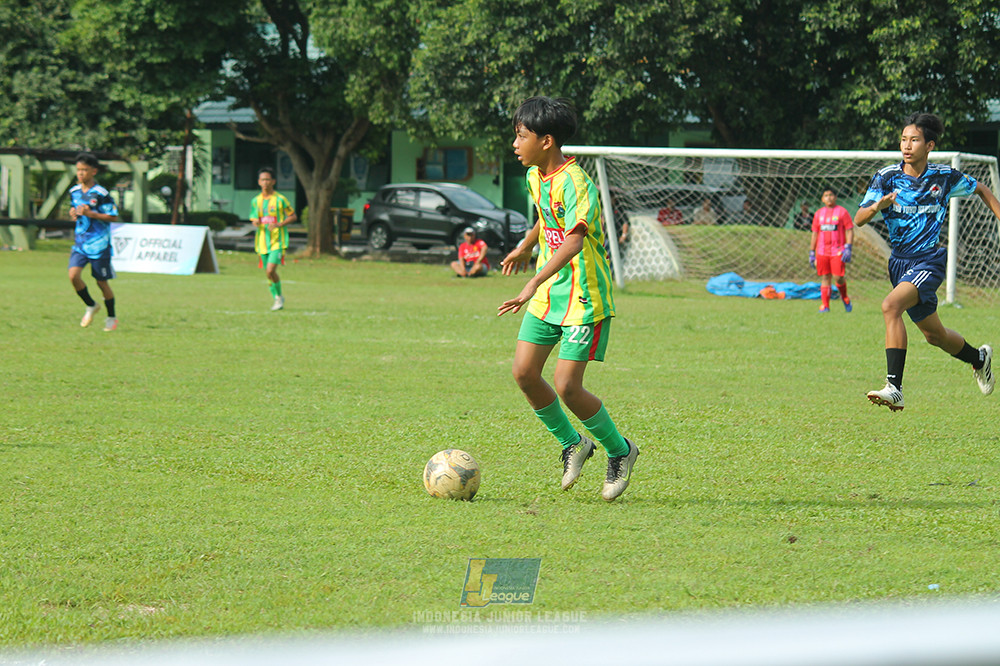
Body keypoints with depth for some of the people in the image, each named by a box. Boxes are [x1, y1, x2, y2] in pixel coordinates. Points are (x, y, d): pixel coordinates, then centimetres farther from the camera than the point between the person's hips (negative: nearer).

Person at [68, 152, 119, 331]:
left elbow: (114, 217, -13)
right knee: (73, 275, -14)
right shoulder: (74, 192, 7)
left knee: (102, 282, 3)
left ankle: (112, 317, 23)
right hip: (80, 243, 5)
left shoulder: (101, 194, -12)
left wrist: (91, 214, -21)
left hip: (98, 244, -5)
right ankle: (91, 306, 10)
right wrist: (73, 213, 1)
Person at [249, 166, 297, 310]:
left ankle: (279, 296, 0)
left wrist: (279, 224, -14)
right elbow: (254, 219, 18)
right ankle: (277, 299, 25)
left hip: (278, 240, -5)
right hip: (263, 241, 5)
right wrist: (255, 222, -7)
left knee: (271, 270, -19)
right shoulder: (256, 201, 9)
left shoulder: (280, 199, -4)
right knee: (268, 273, 8)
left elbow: (293, 216, 1)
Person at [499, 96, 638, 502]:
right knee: (524, 372, -1)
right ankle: (571, 444, 19)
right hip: (547, 297, 8)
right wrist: (524, 248, 41)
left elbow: (574, 240, -36)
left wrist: (534, 284, -44)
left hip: (583, 299, -8)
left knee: (567, 385, -11)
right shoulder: (535, 176, 6)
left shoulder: (575, 183, -22)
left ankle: (619, 451, 12)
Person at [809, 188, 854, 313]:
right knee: (825, 278, 1)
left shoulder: (842, 212, 2)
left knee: (839, 277, -11)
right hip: (822, 251, 4)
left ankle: (845, 298, 16)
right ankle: (825, 305, 1)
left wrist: (848, 248, -13)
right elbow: (815, 234, 19)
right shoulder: (819, 213, 14)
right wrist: (811, 252, 15)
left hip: (838, 251, -4)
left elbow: (849, 231, -2)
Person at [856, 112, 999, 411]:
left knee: (891, 306, -30)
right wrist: (877, 207, -34)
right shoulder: (886, 177, -4)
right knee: (934, 334, 16)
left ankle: (895, 387, -33)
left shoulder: (944, 177, -5)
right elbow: (858, 219, -13)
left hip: (929, 260, -4)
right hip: (899, 261, 4)